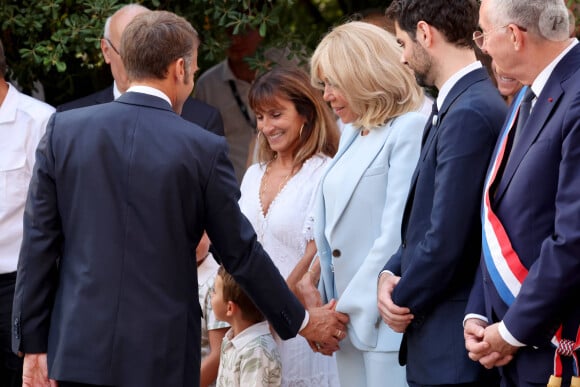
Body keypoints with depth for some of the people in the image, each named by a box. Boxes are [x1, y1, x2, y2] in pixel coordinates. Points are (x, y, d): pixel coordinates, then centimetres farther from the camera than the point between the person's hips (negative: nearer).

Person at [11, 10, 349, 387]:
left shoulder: (64, 129, 0)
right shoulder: (204, 149, -5)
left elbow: (38, 244, 1)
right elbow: (241, 252, 2)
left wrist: (33, 343, 7)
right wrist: (302, 321, 16)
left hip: (80, 350, 2)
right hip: (161, 356, -2)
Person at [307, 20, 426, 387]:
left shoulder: (410, 129, -10)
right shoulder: (352, 134, 18)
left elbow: (397, 232, -16)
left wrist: (352, 306, -14)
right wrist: (331, 303, 7)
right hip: (349, 316, 8)